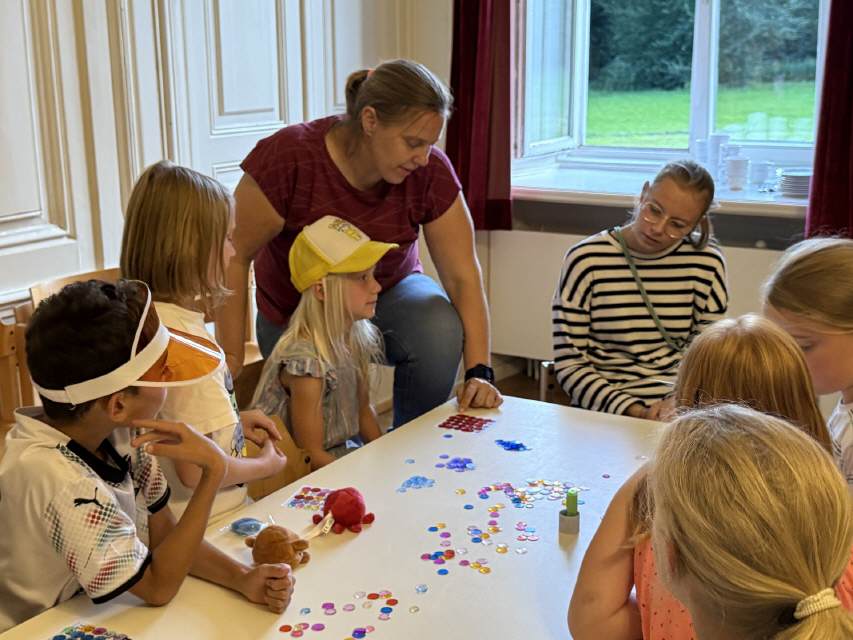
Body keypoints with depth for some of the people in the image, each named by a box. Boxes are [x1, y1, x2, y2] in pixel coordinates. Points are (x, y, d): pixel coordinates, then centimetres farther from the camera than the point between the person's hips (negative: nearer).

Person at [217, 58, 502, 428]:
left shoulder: (431, 172, -21)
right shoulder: (289, 157, -29)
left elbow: (462, 275, -18)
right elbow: (234, 259, -24)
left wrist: (479, 371, -28)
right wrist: (233, 365, -26)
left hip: (389, 293, 1)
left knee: (440, 330, -30)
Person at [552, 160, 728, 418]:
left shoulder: (705, 263, 3)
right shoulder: (585, 260, -4)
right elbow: (569, 362, -3)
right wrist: (634, 412, -13)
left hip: (679, 408, 3)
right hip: (603, 413, -2)